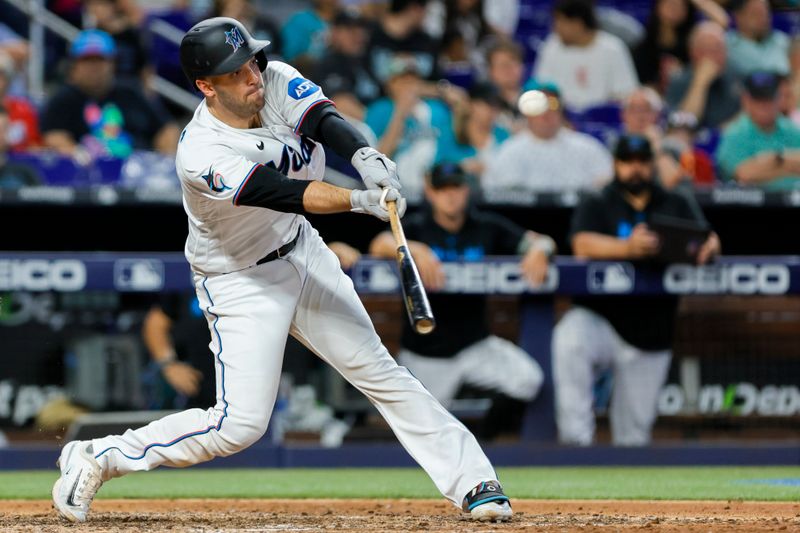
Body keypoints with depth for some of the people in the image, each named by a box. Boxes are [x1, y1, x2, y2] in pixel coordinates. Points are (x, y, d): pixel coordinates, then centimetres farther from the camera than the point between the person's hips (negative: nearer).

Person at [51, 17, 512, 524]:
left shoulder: (276, 83, -13)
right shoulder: (203, 156, -31)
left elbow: (323, 119, -28)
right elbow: (282, 193, -41)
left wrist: (365, 155, -50)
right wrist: (361, 200, -53)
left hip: (302, 251, 6)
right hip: (241, 285, -6)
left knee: (376, 367, 8)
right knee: (240, 424, -10)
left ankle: (472, 481, 13)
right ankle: (97, 458, 2)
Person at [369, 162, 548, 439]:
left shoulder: (486, 227, 2)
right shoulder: (416, 227, -4)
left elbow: (543, 242, -3)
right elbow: (379, 245, -23)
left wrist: (538, 248, -28)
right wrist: (416, 250, -42)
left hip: (475, 345, 2)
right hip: (425, 352, -2)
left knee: (528, 378, -23)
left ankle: (483, 439, -1)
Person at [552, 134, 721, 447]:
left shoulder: (676, 206, 12)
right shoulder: (596, 206, 4)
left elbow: (708, 238, -3)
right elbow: (583, 245, -15)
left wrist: (709, 247, -30)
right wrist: (627, 248, -35)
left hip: (650, 337, 3)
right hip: (599, 318, -3)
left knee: (635, 434, 3)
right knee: (569, 340, -36)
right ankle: (576, 438, -34)